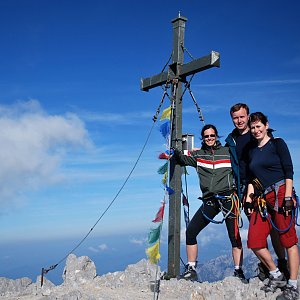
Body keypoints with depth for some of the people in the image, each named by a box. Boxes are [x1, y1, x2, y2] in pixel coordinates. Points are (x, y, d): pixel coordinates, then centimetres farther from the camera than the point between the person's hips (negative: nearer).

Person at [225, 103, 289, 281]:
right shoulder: (230, 140, 12)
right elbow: (231, 166, 20)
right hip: (246, 189, 3)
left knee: (274, 226, -2)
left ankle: (282, 262, 10)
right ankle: (264, 265, 9)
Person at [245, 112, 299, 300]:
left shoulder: (277, 143, 2)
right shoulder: (252, 152, 19)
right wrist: (248, 199, 11)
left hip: (280, 194, -6)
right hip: (261, 199, 6)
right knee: (254, 242, -1)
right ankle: (276, 276, 18)